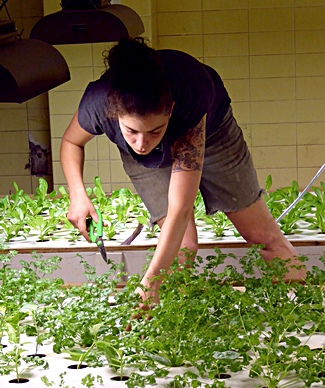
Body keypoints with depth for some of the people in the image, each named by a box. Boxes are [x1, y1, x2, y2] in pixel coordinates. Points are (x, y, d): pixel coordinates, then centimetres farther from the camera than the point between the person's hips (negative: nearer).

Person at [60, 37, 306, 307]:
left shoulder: (189, 104, -46)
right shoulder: (98, 105, -39)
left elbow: (180, 210, -46)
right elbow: (71, 142, -11)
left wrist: (150, 282, -51)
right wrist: (78, 195, -28)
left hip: (210, 128, -1)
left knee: (262, 235, 4)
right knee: (184, 247, -16)